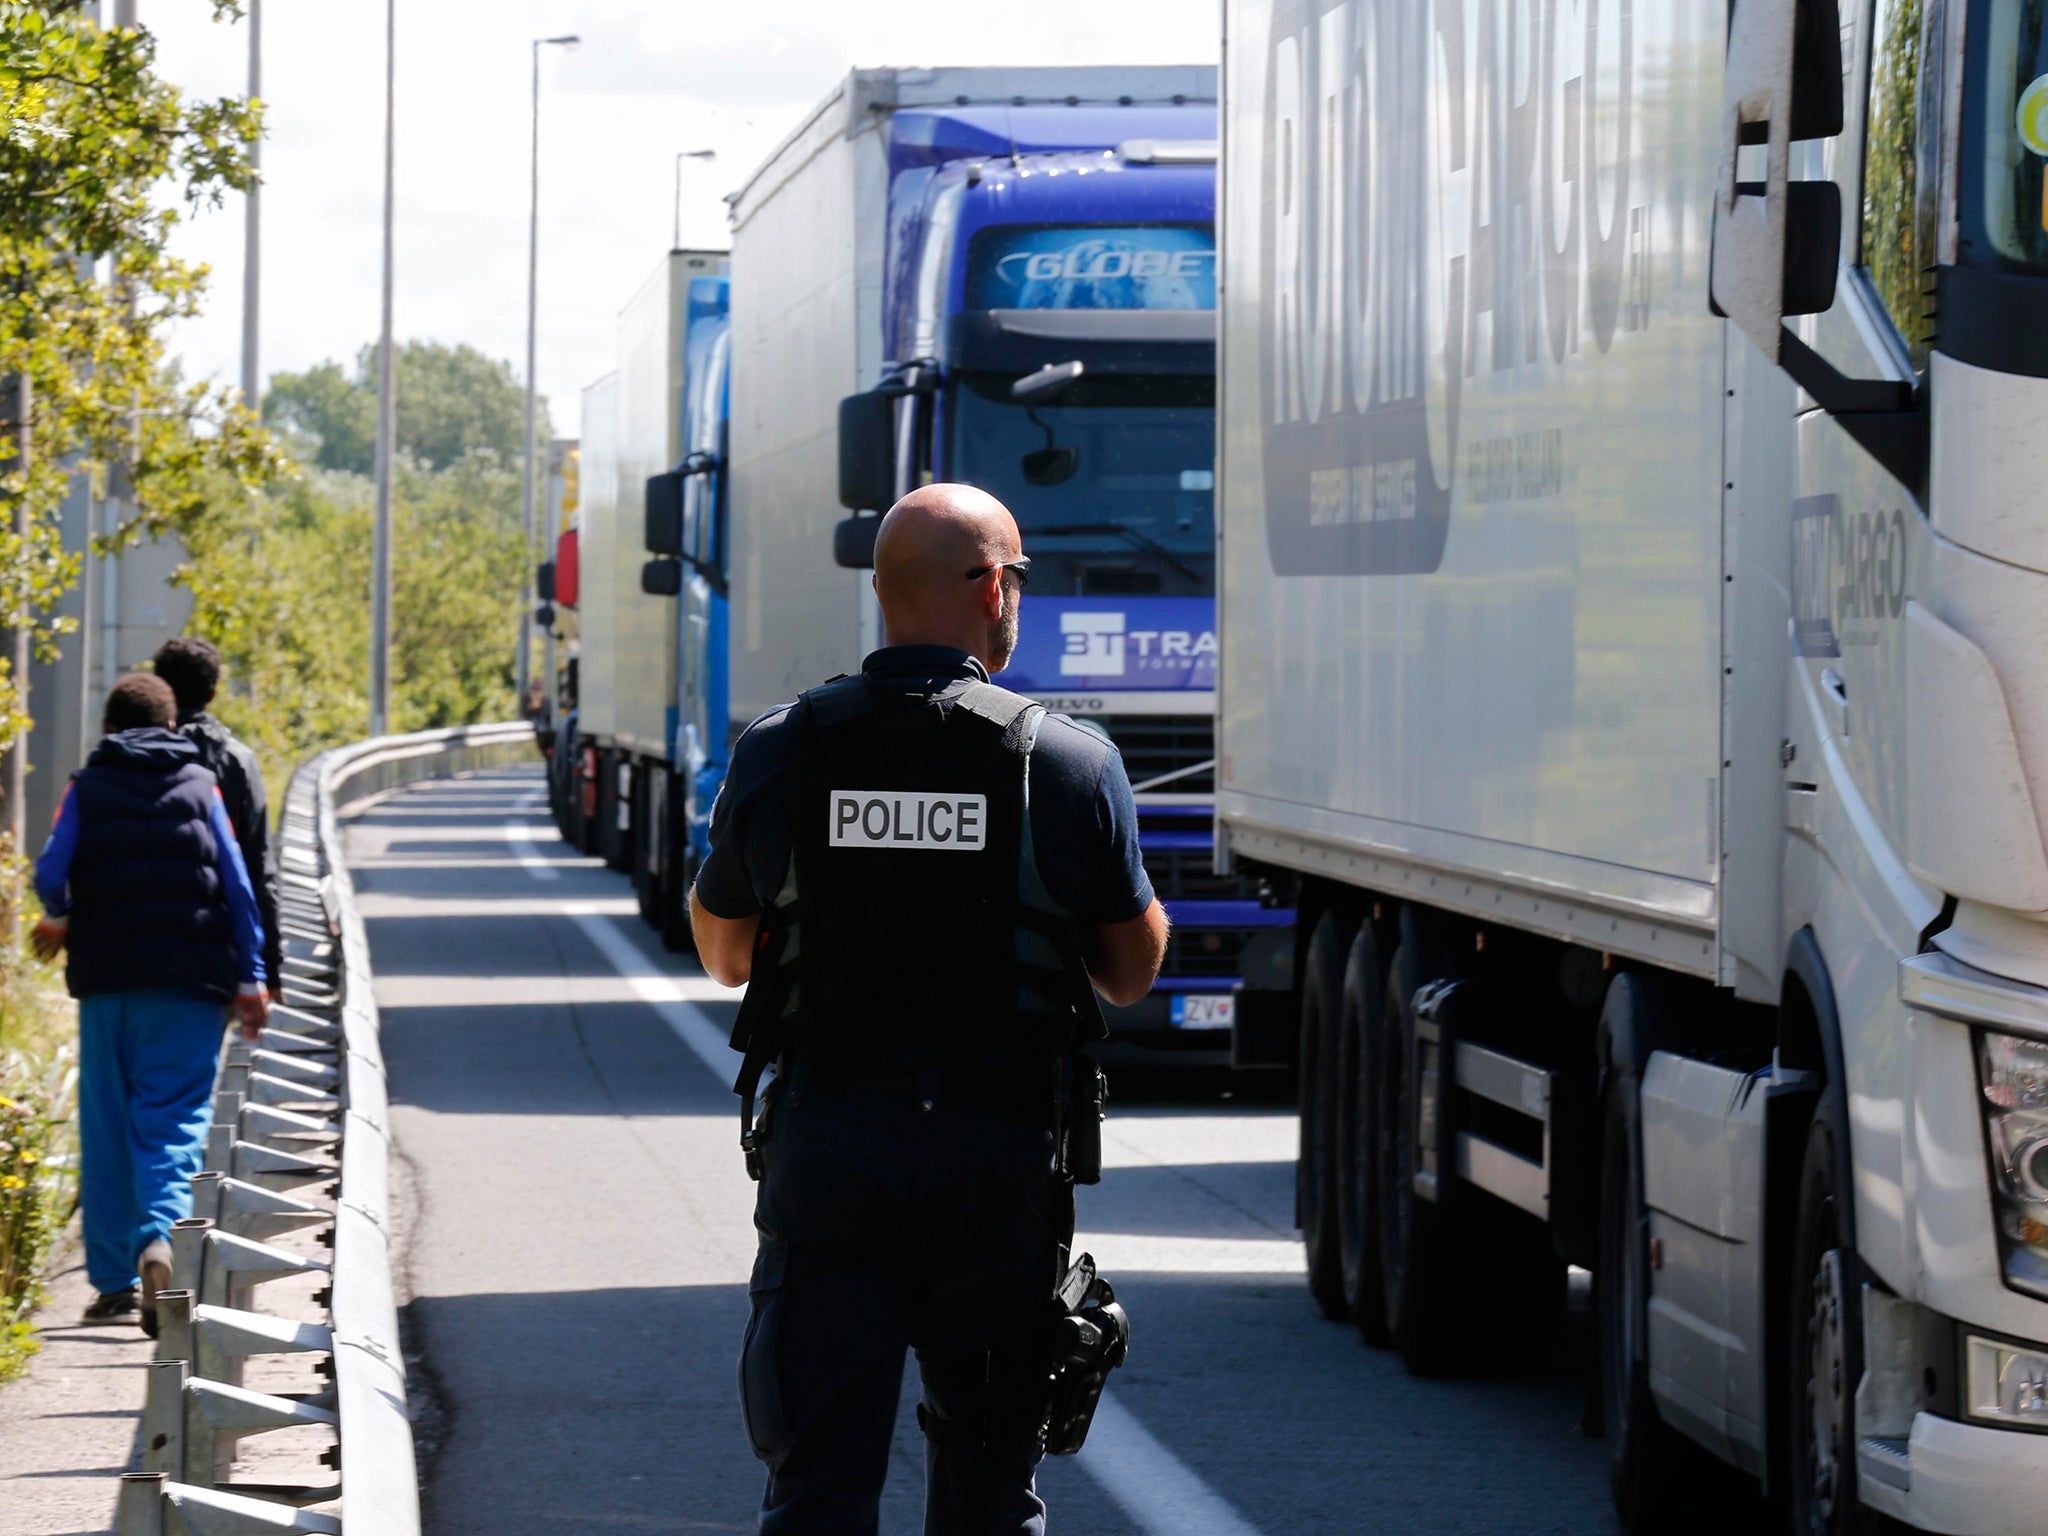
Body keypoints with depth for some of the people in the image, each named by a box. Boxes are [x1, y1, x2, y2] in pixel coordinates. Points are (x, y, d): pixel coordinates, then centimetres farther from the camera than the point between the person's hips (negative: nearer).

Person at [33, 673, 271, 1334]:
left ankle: (115, 1283, 8)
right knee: (175, 1118, -3)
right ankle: (160, 1234, -29)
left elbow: (51, 873, -4)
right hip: (191, 979, -1)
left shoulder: (87, 787, 7)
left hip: (105, 979, 1)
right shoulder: (200, 785, 8)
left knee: (106, 1128, 8)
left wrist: (59, 921, 18)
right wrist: (251, 980, 7)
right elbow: (237, 886, 3)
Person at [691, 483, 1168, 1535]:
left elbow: (723, 954, 12)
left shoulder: (777, 752, -2)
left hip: (823, 1146, 0)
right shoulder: (1071, 763, -6)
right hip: (1001, 1157, 0)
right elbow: (1132, 973, 6)